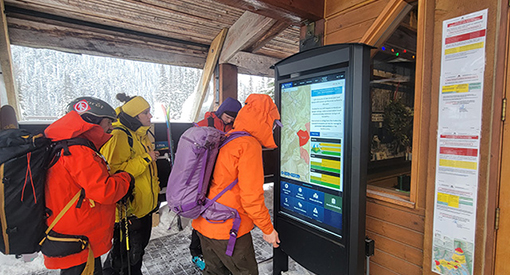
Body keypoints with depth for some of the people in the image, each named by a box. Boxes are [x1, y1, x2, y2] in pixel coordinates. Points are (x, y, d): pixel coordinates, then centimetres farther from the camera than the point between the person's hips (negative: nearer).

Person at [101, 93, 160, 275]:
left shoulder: (141, 134, 11)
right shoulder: (119, 136, -19)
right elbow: (113, 172, -28)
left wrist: (154, 190, 25)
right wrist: (145, 159, -25)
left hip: (145, 205, 9)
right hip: (128, 208, -9)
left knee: (140, 246, 24)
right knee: (127, 254, 5)